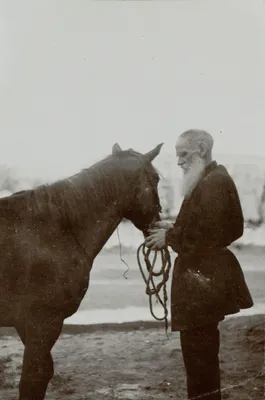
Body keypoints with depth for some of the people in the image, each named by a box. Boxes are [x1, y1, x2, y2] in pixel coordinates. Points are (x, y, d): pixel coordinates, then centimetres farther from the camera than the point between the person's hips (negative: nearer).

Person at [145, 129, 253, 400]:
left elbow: (206, 233, -25)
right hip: (205, 274, 11)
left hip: (203, 277, -11)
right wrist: (173, 228, 7)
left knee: (197, 346, -5)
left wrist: (169, 239, -15)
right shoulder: (210, 180, 15)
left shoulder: (214, 183, -17)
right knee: (203, 344, 19)